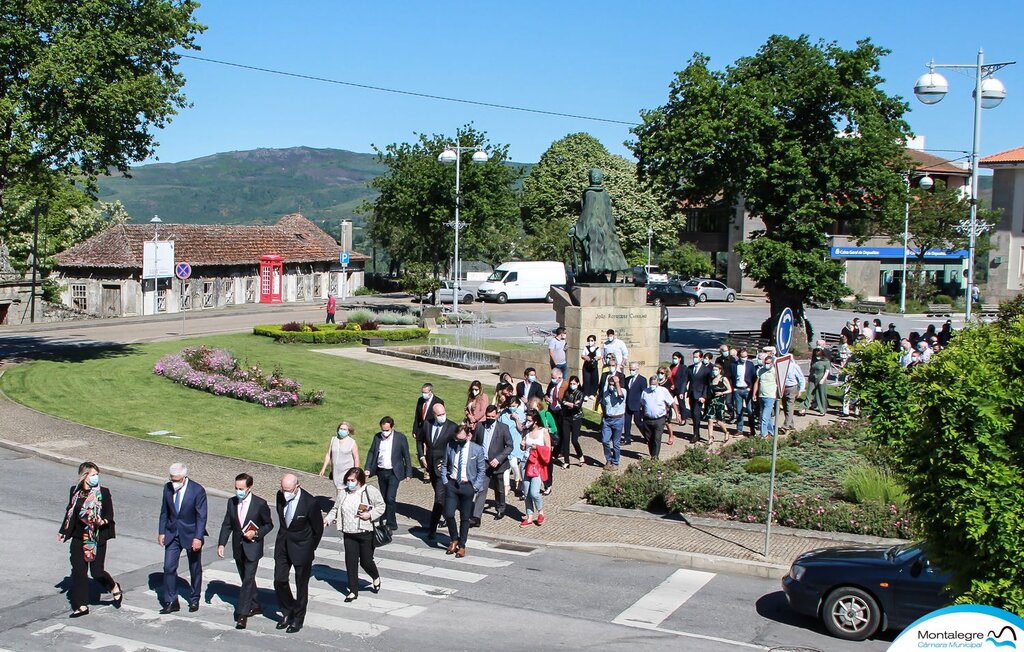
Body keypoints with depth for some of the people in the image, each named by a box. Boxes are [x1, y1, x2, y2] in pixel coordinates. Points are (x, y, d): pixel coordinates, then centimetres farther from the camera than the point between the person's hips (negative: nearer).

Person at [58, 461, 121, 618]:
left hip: (97, 539, -4)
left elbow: (110, 515, -5)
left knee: (97, 571, -3)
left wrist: (103, 521, -26)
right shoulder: (75, 491, 4)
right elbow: (70, 512, 16)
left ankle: (114, 588, 27)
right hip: (78, 538, 4)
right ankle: (82, 606, 13)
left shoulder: (103, 493, -7)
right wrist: (63, 531, 20)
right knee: (78, 571, 3)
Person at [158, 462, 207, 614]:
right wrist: (162, 532, 1)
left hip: (191, 534, -3)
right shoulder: (167, 488, -5)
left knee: (195, 569, 11)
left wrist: (198, 538, -21)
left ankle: (194, 599, 28)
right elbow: (164, 512, 6)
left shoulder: (197, 490, -19)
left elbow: (201, 516, -16)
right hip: (172, 533, 3)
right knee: (169, 567, -4)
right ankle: (171, 602, 5)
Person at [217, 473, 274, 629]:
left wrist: (256, 533, -19)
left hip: (252, 547, -5)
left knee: (248, 580, -9)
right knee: (246, 579, 16)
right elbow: (227, 525, 6)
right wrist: (221, 543, -3)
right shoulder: (232, 502, 0)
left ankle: (242, 614, -9)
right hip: (238, 548, 5)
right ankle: (255, 606, 32)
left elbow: (269, 525, -3)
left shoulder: (260, 504, -13)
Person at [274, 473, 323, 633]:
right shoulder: (280, 496, -8)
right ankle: (287, 612, 28)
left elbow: (318, 528, -10)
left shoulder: (309, 502, -24)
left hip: (301, 548, -5)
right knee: (279, 580, 6)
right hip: (283, 543, 5)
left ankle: (298, 618, 24)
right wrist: (284, 535, 14)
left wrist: (311, 548, 0)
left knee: (301, 584, 8)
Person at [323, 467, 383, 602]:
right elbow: (335, 509, 12)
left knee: (366, 561, 2)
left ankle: (375, 577, 35)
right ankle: (353, 591, 13)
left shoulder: (370, 491, -8)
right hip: (349, 534, 4)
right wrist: (327, 520, -4)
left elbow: (381, 506, -3)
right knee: (350, 562, 2)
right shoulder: (343, 493, 5)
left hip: (366, 533, -4)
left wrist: (370, 514, -17)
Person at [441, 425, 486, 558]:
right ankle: (454, 539, 19)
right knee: (448, 514, -6)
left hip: (467, 486, -1)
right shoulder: (450, 446, 0)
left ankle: (462, 546, 20)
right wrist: (445, 481, 2)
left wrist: (475, 487, -6)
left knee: (465, 517, 6)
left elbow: (481, 471, 0)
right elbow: (444, 465, 11)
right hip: (452, 484, 2)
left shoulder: (477, 449, -6)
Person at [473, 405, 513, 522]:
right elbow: (474, 443, 10)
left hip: (497, 464, -1)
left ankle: (500, 510, 39)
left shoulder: (503, 428, -7)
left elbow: (509, 446, -8)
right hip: (483, 464, 1)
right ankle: (476, 517, -12)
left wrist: (498, 459, -19)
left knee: (499, 490, 17)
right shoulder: (479, 427, 1)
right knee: (481, 490, -8)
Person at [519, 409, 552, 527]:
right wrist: (522, 445, -7)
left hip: (538, 465, -4)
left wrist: (537, 447, -16)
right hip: (527, 463, 4)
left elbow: (548, 450, -1)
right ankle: (529, 518, 16)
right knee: (527, 493, 6)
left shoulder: (544, 431, -4)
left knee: (534, 492, -13)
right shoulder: (526, 431, 6)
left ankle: (540, 512, 13)